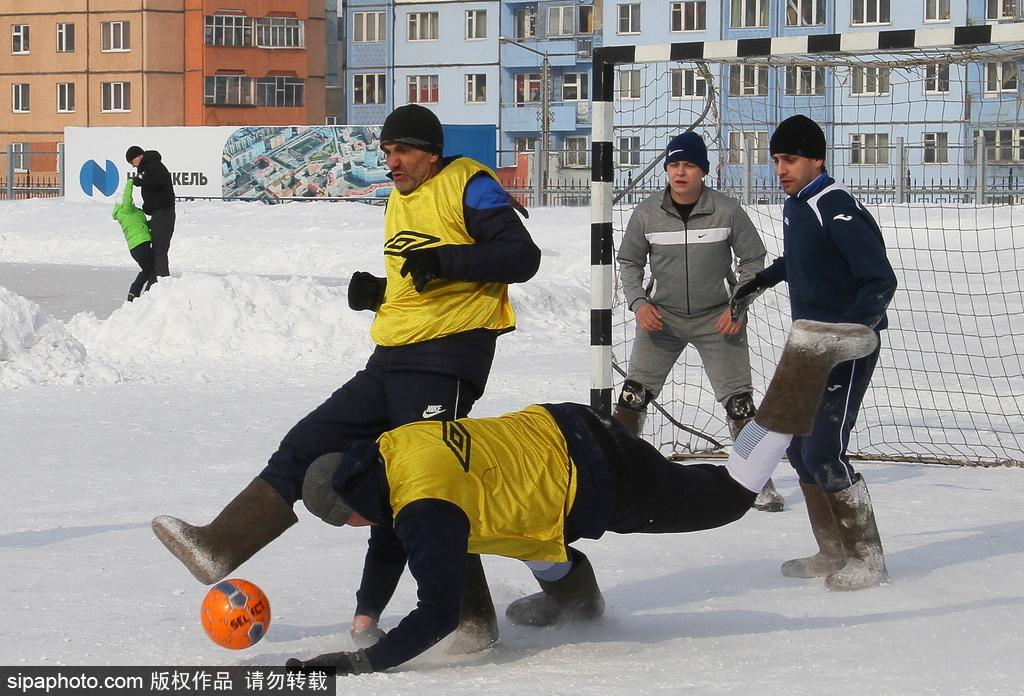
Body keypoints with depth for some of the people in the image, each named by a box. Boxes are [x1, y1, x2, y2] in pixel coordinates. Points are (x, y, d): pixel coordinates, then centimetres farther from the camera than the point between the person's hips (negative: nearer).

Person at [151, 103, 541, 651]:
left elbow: (522, 257, -14)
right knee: (306, 447, 3)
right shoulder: (399, 201, 21)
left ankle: (472, 618, -4)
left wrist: (446, 261, -23)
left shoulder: (466, 185, -5)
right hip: (391, 359, 9)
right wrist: (376, 293, 10)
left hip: (447, 357, -9)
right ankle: (219, 548, 1)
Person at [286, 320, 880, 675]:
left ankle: (807, 362, 11)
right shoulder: (390, 448, -2)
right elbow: (393, 533, 18)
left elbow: (439, 615, -28)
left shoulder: (427, 512, -27)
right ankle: (572, 594, 46)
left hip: (601, 487, -8)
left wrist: (359, 664, -30)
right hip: (560, 428, 8)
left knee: (732, 493, 11)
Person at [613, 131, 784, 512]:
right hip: (661, 316, 2)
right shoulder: (647, 213, -7)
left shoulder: (727, 210, -11)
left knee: (738, 400, -3)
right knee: (635, 392, -4)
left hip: (718, 319, -1)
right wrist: (639, 302, -9)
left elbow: (753, 260, -1)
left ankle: (759, 480, 7)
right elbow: (629, 262, 6)